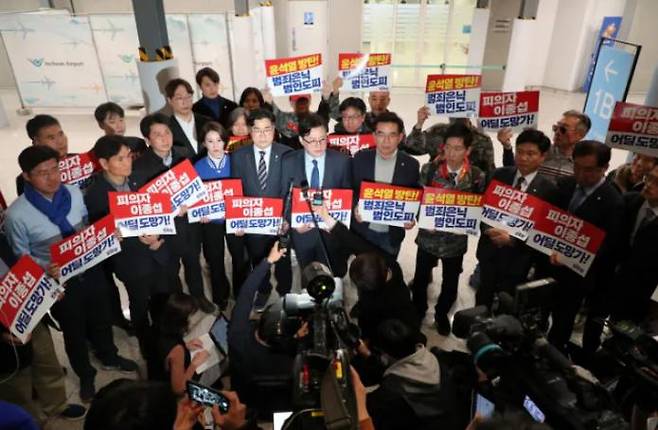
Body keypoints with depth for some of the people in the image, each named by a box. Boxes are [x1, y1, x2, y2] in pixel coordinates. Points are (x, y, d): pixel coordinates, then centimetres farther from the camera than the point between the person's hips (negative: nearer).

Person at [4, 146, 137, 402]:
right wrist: (45, 268, -28)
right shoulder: (17, 214, -21)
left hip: (90, 270, 3)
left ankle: (109, 357, 54)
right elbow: (21, 256, -11)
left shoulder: (74, 193, -10)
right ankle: (86, 375, 46)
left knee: (100, 318, 25)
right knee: (74, 331, 19)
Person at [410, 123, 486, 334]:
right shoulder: (429, 169, -9)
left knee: (450, 282, 18)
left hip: (456, 239, 0)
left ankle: (441, 314, 46)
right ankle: (418, 311, 44)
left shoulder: (477, 177, -9)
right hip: (428, 236, 0)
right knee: (421, 278, 17)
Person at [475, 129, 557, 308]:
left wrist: (512, 239, -24)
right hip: (489, 249, 3)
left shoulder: (548, 189, -12)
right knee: (482, 299, 21)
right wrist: (488, 229, -19)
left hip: (517, 256, -2)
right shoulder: (500, 175, -3)